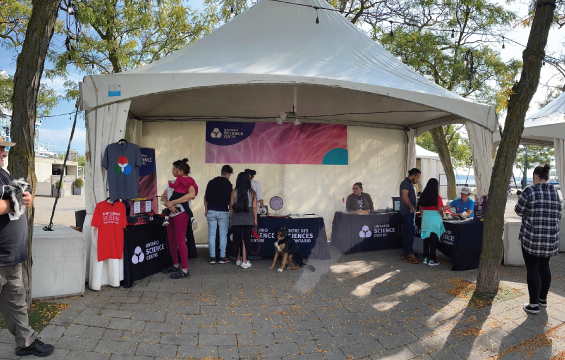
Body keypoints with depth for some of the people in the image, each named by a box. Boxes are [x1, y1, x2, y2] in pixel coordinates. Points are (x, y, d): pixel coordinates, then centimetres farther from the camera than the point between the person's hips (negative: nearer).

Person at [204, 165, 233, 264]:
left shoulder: (211, 182, 9)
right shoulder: (228, 184, -3)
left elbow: (205, 197, 10)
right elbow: (230, 199, -2)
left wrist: (206, 209, 16)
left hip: (211, 211, 3)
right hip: (223, 211, -3)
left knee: (211, 234, 6)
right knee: (223, 235, 4)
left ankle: (212, 257, 6)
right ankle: (222, 257, 5)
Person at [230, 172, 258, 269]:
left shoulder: (234, 192, -3)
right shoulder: (252, 192, -2)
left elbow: (231, 207, 2)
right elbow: (254, 207, 1)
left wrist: (231, 218, 13)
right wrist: (255, 219, 9)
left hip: (236, 219, 0)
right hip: (248, 219, 0)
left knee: (237, 239, 11)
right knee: (246, 239, 4)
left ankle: (238, 259, 23)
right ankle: (244, 261, 4)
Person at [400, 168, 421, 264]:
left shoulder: (410, 183, 19)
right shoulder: (405, 183, -13)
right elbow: (405, 197, -23)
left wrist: (413, 208, 15)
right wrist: (411, 207, -17)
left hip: (410, 212, 11)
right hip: (408, 212, -11)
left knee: (407, 232, 12)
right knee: (410, 232, -11)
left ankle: (405, 253, 18)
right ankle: (409, 254, -10)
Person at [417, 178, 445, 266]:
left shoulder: (423, 195, 4)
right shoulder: (437, 197, -10)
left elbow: (420, 208, 8)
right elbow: (440, 209, -13)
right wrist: (442, 215, 6)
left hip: (425, 218, 5)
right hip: (434, 218, -5)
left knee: (426, 238, 12)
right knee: (433, 239, 2)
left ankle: (425, 258, 19)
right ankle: (432, 260, 6)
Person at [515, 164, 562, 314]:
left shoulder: (530, 191, -13)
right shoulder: (555, 192, 6)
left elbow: (519, 210, -4)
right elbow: (558, 215, 11)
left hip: (532, 237, -6)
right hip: (551, 237, 6)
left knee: (532, 268, -1)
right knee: (544, 267, 17)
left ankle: (534, 304, 2)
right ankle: (543, 298, 28)